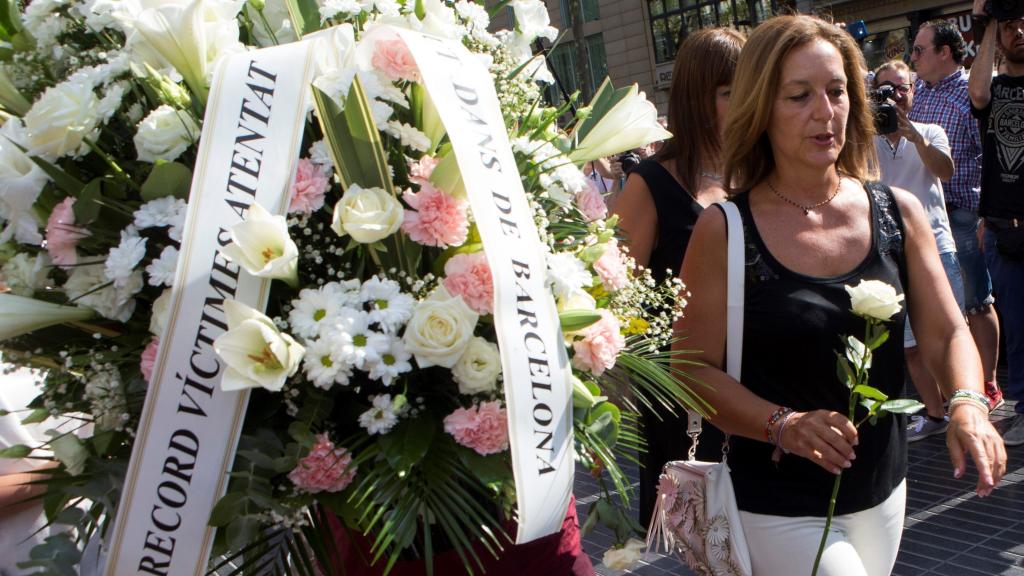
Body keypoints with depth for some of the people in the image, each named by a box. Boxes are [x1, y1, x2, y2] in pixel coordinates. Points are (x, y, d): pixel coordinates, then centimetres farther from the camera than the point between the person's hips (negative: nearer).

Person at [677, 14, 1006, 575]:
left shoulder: (899, 213, -1)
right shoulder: (724, 231, -11)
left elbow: (947, 334, 1)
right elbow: (695, 369, -10)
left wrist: (967, 405, -19)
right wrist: (784, 425, -24)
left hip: (883, 493, 4)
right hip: (780, 510, -4)